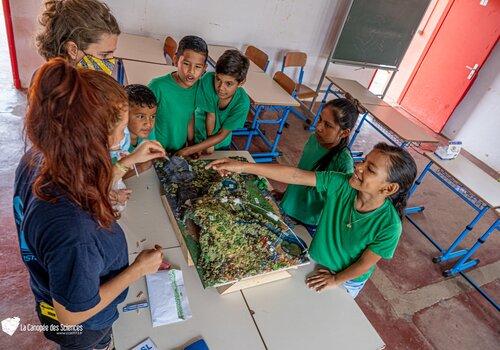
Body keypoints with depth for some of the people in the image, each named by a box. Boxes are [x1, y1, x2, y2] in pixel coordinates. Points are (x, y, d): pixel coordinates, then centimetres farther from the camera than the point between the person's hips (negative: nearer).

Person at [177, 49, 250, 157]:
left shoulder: (242, 103, -29)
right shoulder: (208, 80, -30)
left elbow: (222, 135, -22)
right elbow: (211, 115, -23)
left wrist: (189, 150, -26)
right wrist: (209, 144, -20)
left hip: (221, 145, 0)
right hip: (197, 137, 0)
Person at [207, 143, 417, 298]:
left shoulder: (389, 226, -34)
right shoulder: (340, 184, -30)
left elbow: (365, 263, -20)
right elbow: (295, 175, -34)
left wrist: (336, 280, -13)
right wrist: (244, 167, -38)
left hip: (347, 279, -2)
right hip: (314, 262, 2)